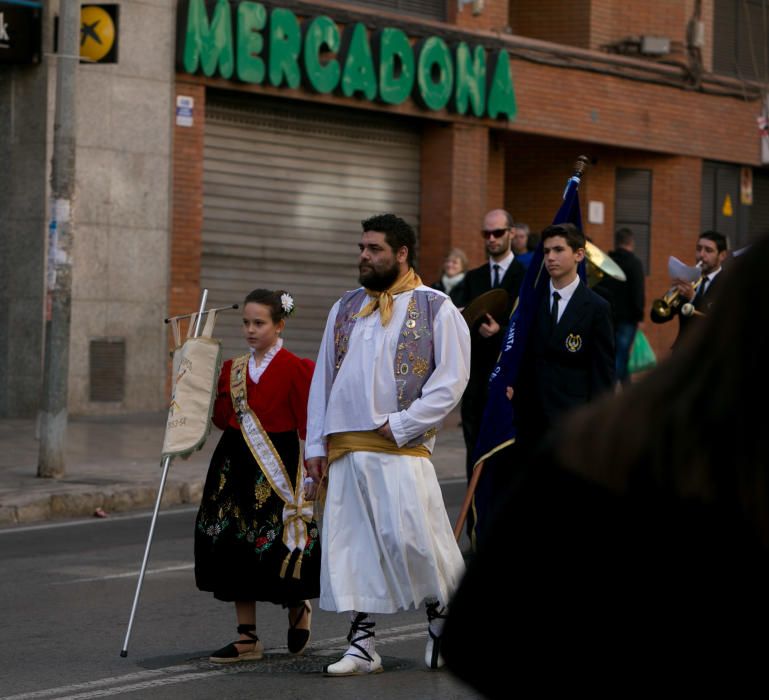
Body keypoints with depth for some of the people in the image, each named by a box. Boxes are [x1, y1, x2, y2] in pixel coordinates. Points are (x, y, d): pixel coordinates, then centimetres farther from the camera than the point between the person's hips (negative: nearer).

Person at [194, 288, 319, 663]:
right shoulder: (233, 369, 10)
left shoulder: (294, 368, -7)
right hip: (235, 464, 6)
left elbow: (308, 421, -8)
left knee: (277, 547, -5)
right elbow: (221, 418, 8)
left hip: (277, 468, -6)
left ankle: (298, 606, 28)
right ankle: (247, 638, 10)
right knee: (236, 547, 4)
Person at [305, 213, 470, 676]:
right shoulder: (345, 309, 16)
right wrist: (316, 445, 9)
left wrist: (400, 425, -11)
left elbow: (450, 382, -6)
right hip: (345, 450, 5)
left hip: (401, 449, -5)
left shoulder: (436, 309, 0)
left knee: (411, 539, -11)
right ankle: (362, 646, 9)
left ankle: (444, 620, 14)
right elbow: (323, 379, 16)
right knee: (351, 544, 2)